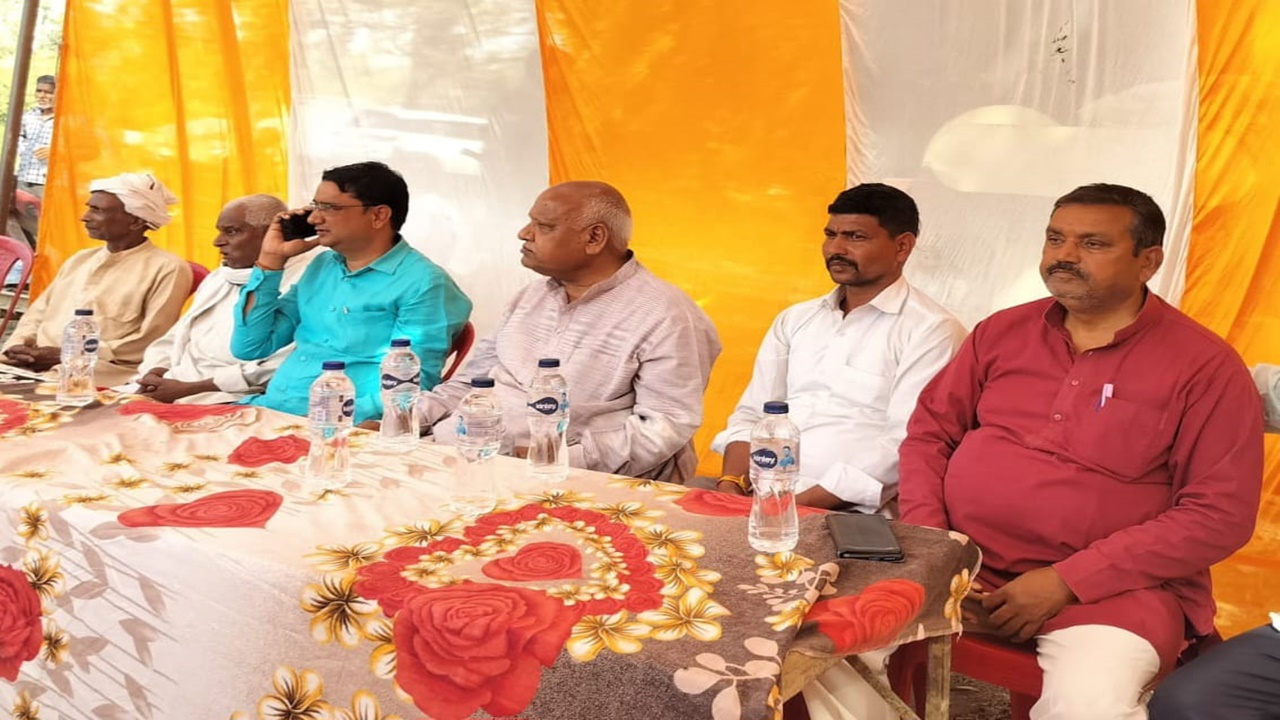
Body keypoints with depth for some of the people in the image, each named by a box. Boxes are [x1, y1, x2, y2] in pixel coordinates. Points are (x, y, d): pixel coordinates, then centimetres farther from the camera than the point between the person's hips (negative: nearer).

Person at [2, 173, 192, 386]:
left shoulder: (168, 269, -3)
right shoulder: (79, 260, 22)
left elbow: (150, 344, -11)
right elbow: (37, 314, 22)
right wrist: (18, 345, 0)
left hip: (99, 375, -7)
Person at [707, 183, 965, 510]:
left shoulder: (932, 330, -4)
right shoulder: (795, 319, 16)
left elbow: (906, 445, -13)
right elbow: (752, 415, 14)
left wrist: (800, 503, -18)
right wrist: (731, 485, -5)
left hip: (848, 513, -5)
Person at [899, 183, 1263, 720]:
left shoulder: (1205, 366, -3)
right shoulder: (1002, 331, 10)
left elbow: (1220, 514, -9)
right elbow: (930, 432, 13)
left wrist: (1068, 581, -15)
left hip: (1111, 586, -4)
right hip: (960, 562, 4)